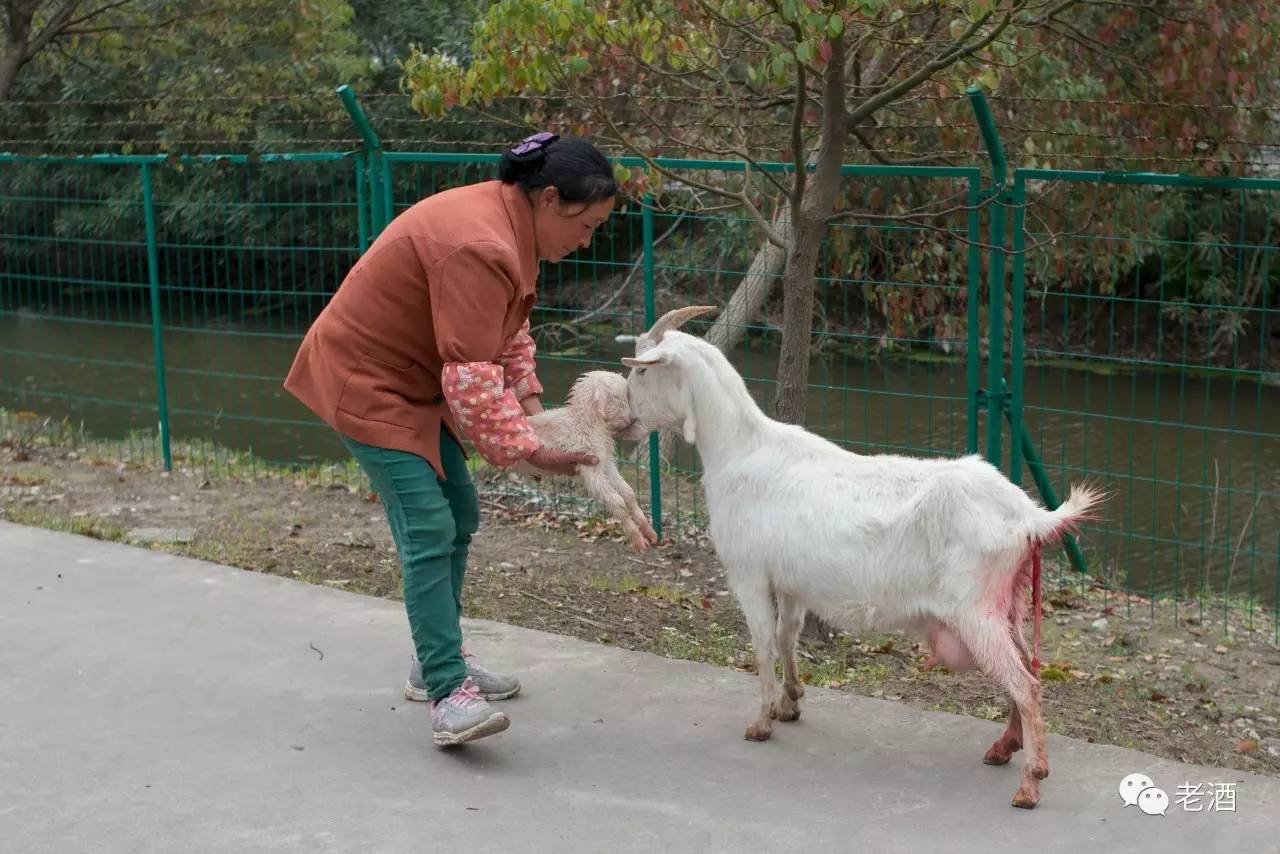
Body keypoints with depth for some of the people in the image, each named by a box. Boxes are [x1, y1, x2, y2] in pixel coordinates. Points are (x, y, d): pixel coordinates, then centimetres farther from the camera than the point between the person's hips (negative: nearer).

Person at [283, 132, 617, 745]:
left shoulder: (512, 223, 3)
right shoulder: (478, 248, -30)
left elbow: (510, 333, 10)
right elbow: (470, 375, -32)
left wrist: (533, 410, -2)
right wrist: (530, 452, -30)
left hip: (415, 381, 11)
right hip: (366, 384, -11)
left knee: (459, 518, 15)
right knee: (429, 532, -17)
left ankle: (438, 660, 27)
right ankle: (447, 695, -16)